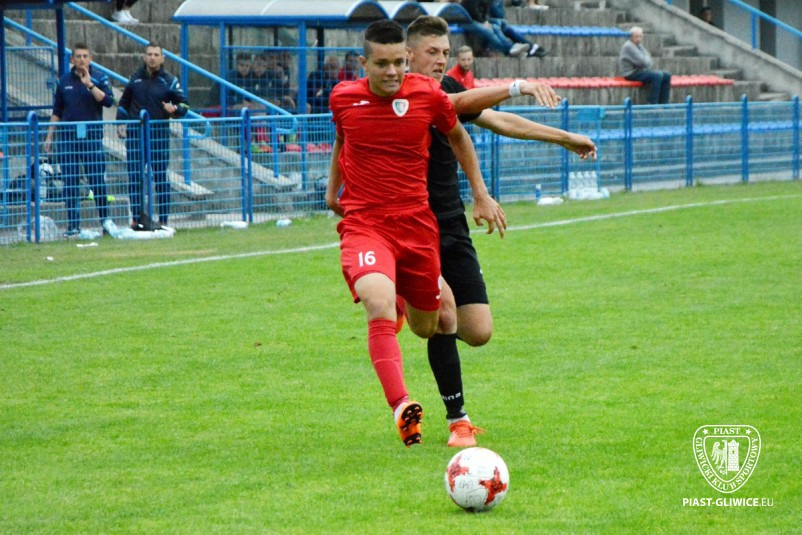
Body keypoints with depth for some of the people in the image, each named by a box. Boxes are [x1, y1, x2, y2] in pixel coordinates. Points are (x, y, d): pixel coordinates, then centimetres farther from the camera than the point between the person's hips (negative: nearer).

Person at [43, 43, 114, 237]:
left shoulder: (99, 79, 3)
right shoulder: (64, 81, 10)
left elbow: (108, 101, -13)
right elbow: (56, 112, 15)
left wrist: (90, 85, -21)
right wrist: (49, 137, 12)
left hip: (92, 137, -2)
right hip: (67, 137, 2)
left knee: (97, 180, -2)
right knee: (70, 183, 1)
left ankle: (105, 220, 5)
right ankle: (73, 224, 4)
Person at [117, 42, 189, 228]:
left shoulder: (169, 81, 1)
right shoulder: (135, 78, 10)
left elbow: (184, 105, 2)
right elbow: (124, 102, 22)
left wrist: (174, 109, -20)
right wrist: (121, 124, 11)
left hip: (159, 133, -2)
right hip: (135, 133, 2)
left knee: (161, 177, 1)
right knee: (135, 177, -1)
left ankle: (163, 220, 5)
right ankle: (137, 218, 3)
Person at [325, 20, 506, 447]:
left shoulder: (429, 96, -6)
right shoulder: (343, 98, -3)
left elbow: (458, 137, 14)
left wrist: (481, 195, 15)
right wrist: (333, 187, 27)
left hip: (417, 223, 2)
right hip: (363, 222, -2)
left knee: (425, 328, 16)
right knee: (380, 306, -30)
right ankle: (401, 407, -35)